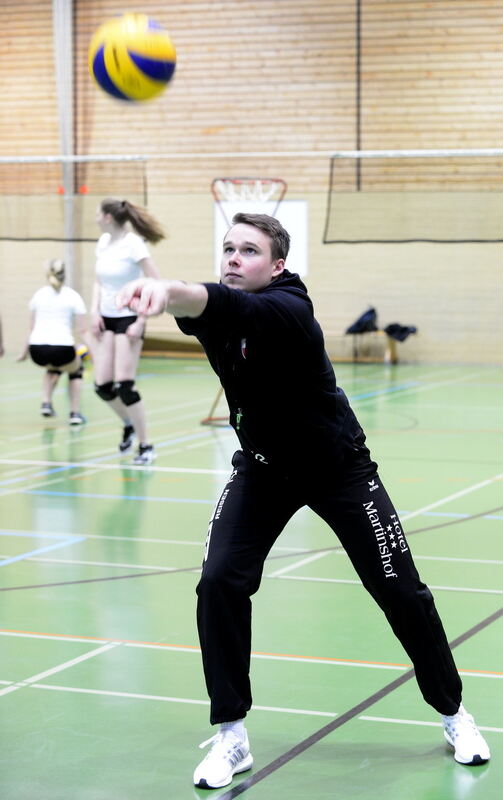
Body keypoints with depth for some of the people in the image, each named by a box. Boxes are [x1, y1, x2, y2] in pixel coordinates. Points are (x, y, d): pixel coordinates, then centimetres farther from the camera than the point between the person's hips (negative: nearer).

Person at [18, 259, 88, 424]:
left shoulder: (39, 294, 14)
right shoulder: (73, 296, 5)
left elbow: (32, 328, 16)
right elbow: (82, 331, -1)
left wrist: (24, 352, 26)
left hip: (37, 349, 3)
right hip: (62, 348, -3)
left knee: (53, 368, 37)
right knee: (75, 370, 30)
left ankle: (46, 403, 18)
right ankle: (75, 413, 18)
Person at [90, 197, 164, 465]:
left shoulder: (133, 244, -15)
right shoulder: (103, 242, 6)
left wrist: (141, 321, -18)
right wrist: (95, 311, 4)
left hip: (128, 319, -6)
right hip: (106, 319, 6)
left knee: (123, 386, -11)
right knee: (102, 386, 2)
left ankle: (145, 446, 1)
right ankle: (128, 425, 29)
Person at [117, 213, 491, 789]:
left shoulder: (286, 308, -34)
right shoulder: (217, 310, -6)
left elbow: (236, 308, -52)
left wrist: (170, 290, -69)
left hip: (339, 469, -5)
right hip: (262, 467, 5)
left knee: (401, 592, 2)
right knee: (219, 583, -14)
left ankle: (453, 714, 26)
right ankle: (231, 737, -1)